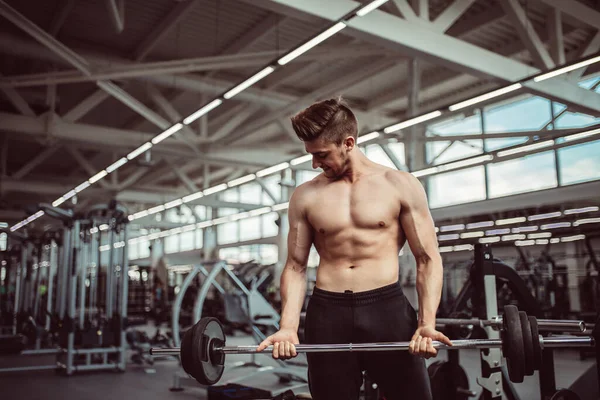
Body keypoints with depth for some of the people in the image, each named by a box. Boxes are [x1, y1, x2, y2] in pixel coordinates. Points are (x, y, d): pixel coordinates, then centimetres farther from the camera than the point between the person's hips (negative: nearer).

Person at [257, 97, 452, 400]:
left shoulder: (401, 185, 1)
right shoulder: (305, 197, 6)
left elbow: (427, 258, 1)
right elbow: (295, 266, 8)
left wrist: (427, 323, -12)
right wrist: (288, 326, -6)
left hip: (387, 306, -1)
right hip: (327, 313, 2)